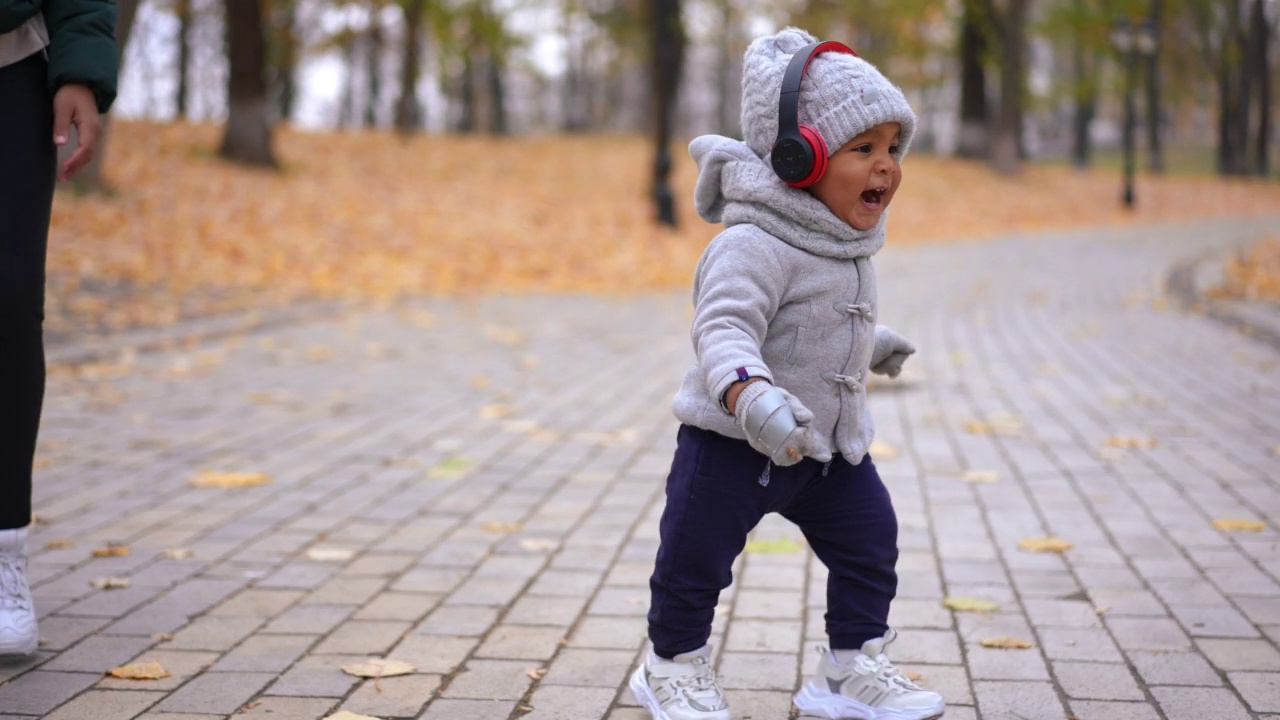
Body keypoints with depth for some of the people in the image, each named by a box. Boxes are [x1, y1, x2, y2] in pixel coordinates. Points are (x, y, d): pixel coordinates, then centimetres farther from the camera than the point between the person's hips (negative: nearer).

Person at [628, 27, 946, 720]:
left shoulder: (845, 244, 6)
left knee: (869, 540, 9)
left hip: (828, 442, 8)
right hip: (734, 439, -8)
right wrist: (749, 394, -53)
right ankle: (673, 665, 26)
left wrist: (870, 345, 39)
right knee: (697, 554, 2)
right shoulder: (755, 245, -25)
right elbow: (724, 326, -36)